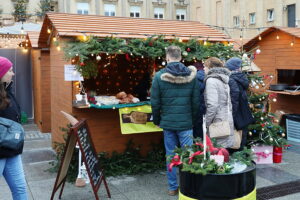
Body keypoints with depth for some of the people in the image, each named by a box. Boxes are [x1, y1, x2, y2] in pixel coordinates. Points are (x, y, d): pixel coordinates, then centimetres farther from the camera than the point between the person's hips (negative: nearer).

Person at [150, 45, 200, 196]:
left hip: (167, 122, 1)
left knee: (170, 155, 11)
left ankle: (173, 187, 21)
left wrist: (156, 120, 12)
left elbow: (155, 103, -2)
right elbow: (196, 101, 0)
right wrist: (193, 120, 12)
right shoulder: (191, 75, -3)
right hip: (186, 123, 0)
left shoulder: (159, 76, -6)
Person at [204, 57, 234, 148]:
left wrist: (206, 123, -12)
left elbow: (212, 105, -20)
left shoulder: (211, 80, -11)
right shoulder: (224, 80, 15)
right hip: (228, 121, 9)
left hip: (218, 123, -9)